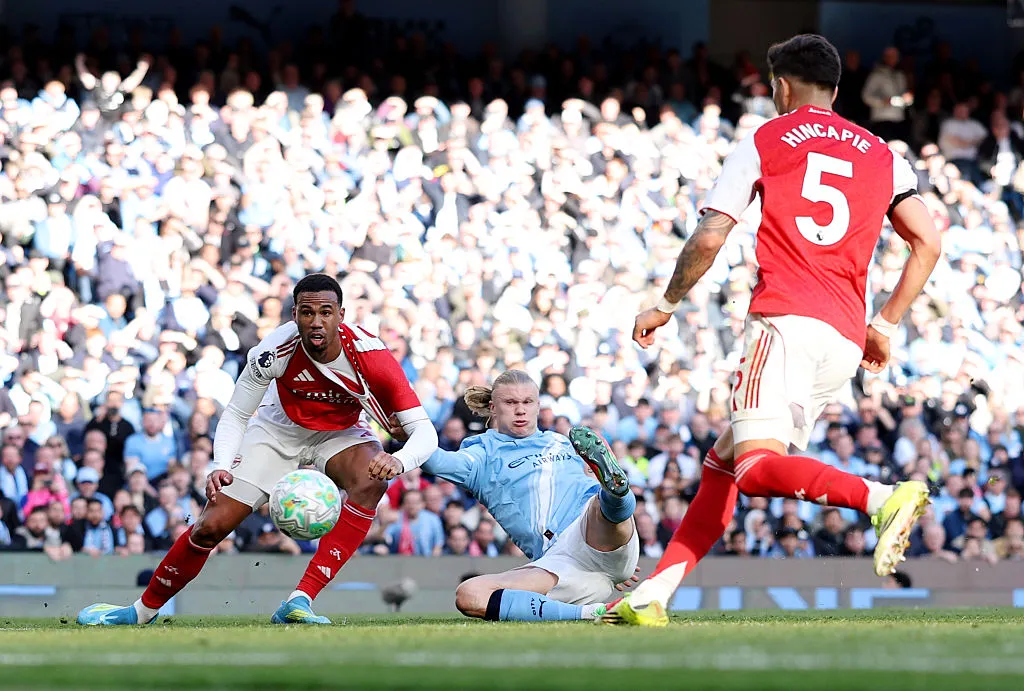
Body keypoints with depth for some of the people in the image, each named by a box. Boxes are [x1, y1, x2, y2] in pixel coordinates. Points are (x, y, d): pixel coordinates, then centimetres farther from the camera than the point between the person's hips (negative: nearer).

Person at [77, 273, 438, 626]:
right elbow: (235, 414, -14)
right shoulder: (275, 350, -29)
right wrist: (220, 467, -33)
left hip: (341, 434, 0)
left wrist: (397, 461, -53)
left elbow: (424, 432, -31)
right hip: (279, 430, 0)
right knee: (212, 525, -8)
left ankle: (300, 601, -34)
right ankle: (143, 610, 17)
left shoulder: (370, 356, -32)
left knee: (371, 482, -34)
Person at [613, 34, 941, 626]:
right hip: (846, 343, 6)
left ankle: (883, 497, -42)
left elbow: (709, 240, 4)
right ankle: (652, 596, 8)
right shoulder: (881, 155, 20)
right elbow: (929, 244, 9)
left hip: (787, 322, -6)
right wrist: (885, 326, 16)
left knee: (758, 469, -22)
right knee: (723, 465, 13)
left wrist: (666, 306, 19)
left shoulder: (764, 142, 9)